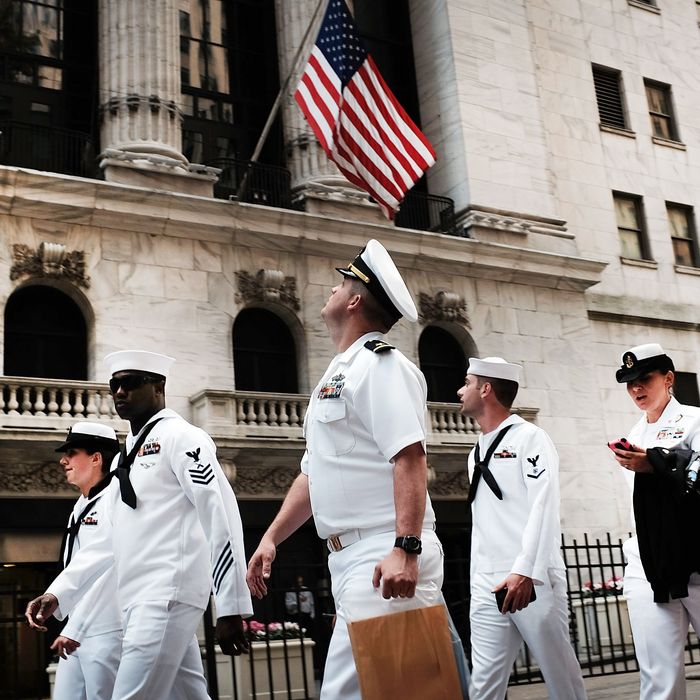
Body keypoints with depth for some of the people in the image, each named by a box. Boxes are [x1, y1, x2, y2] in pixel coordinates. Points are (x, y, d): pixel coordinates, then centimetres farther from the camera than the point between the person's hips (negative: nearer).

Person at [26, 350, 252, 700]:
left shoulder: (178, 436, -4)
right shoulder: (129, 454, 21)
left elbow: (220, 514, -13)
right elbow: (111, 539, 23)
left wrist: (230, 605, -17)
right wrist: (58, 592, 12)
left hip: (167, 594, -8)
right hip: (138, 600, 8)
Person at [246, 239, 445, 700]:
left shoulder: (379, 364, -9)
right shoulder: (338, 374, 21)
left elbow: (410, 459, -21)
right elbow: (315, 474, 24)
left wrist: (406, 549, -29)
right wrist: (271, 538, 17)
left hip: (385, 555, -10)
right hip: (349, 556, 10)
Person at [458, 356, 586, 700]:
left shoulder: (530, 437, -2)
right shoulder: (477, 453, 20)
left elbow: (544, 508, -15)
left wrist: (524, 571, -25)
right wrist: (476, 580, 13)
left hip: (532, 580, -6)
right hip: (486, 585, 6)